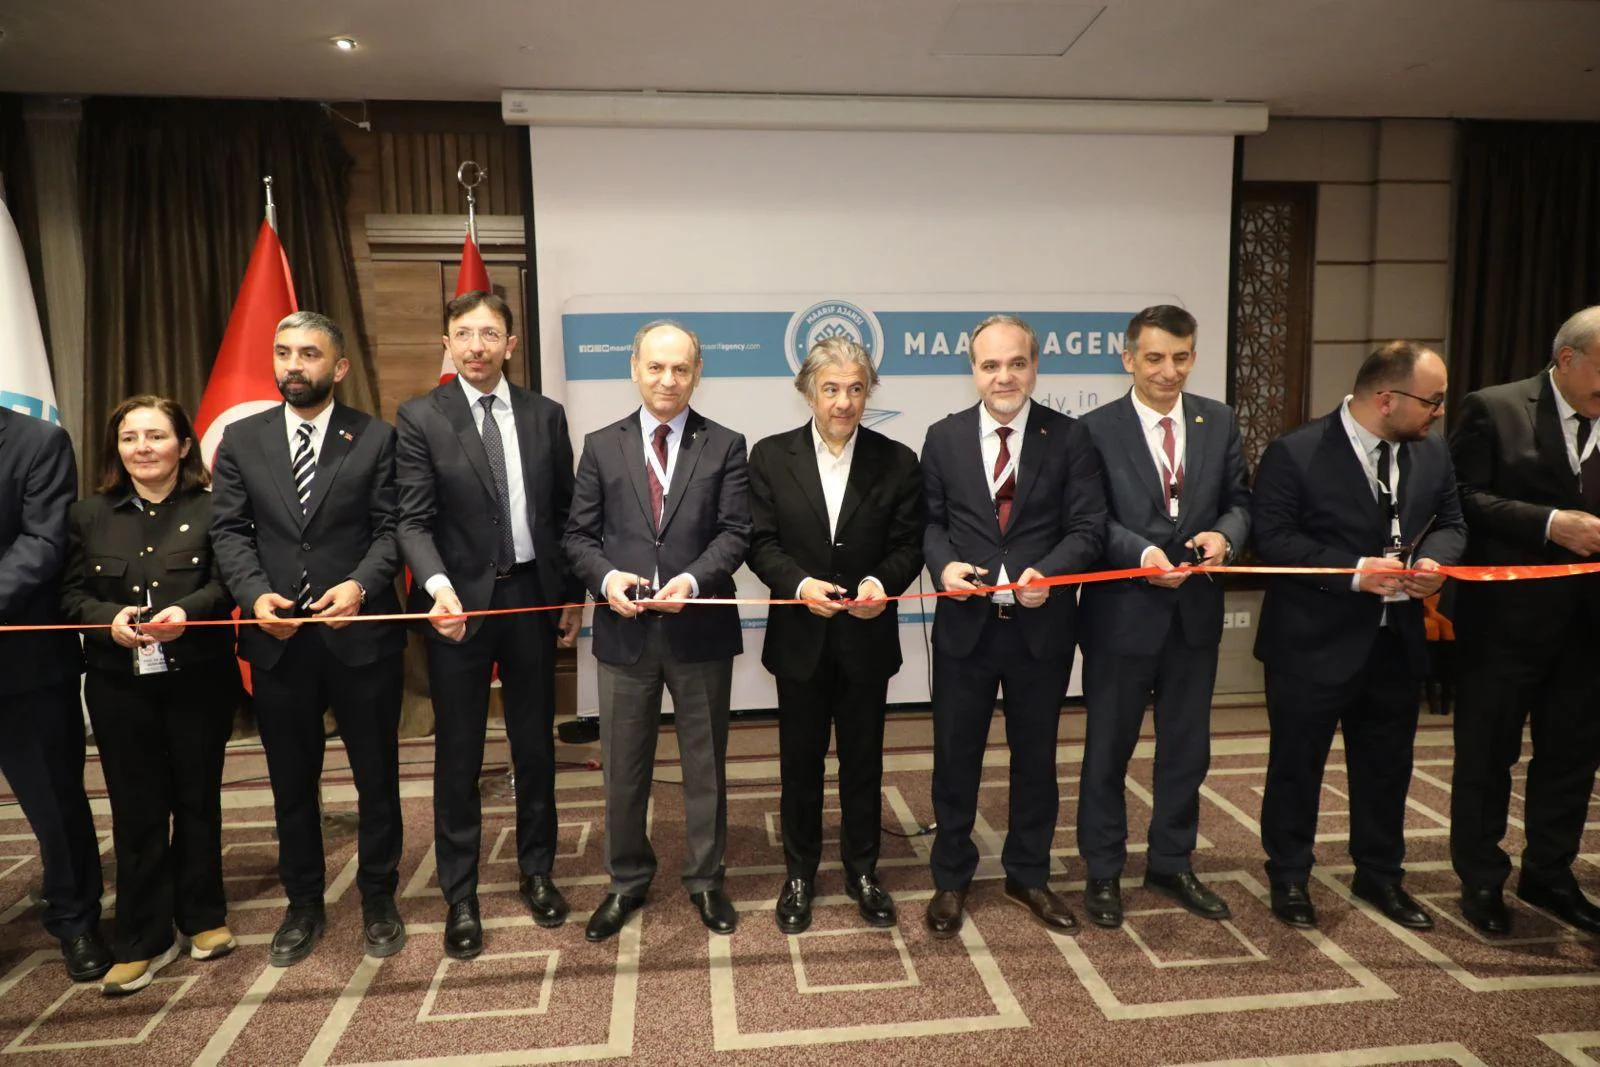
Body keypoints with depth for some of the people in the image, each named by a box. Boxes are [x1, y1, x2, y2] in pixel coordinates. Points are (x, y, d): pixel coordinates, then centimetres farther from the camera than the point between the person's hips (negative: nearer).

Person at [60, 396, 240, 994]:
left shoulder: (211, 508, -2)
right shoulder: (90, 515, 8)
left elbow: (227, 582, -9)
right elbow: (71, 592, 5)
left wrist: (186, 612, -27)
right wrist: (108, 619, -15)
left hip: (199, 680, -2)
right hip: (119, 685, 2)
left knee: (197, 799, 11)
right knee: (135, 809, 6)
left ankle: (202, 917, 28)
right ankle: (145, 940, 18)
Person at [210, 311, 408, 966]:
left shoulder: (376, 438, 0)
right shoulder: (241, 439, 7)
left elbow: (391, 527, -4)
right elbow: (228, 530, 3)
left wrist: (361, 584, -21)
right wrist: (255, 594, -13)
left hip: (361, 633, -2)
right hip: (277, 639, 3)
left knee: (377, 776, 9)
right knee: (292, 782, 15)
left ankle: (378, 899, 28)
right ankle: (303, 905, 33)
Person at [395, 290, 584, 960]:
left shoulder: (544, 415, 5)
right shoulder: (419, 419, -4)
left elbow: (564, 510, 8)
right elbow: (414, 520, -10)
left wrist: (573, 595, 7)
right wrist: (438, 586, -28)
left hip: (531, 596, 3)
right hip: (458, 602, -2)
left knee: (535, 744, 14)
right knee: (458, 754, 7)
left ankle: (537, 873, 32)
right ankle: (460, 898, 22)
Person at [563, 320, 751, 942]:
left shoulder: (725, 447, 2)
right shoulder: (602, 446, 7)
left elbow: (735, 532, -5)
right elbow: (579, 533, 5)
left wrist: (693, 579, -21)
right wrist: (606, 577, -14)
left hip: (701, 629, -1)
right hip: (625, 630, 1)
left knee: (705, 764, 12)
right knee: (624, 767, 13)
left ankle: (705, 880, 30)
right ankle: (628, 881, 32)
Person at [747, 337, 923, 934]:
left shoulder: (897, 461, -1)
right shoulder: (771, 457, -1)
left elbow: (909, 544, -2)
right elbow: (761, 542, -4)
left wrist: (881, 582, -22)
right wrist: (801, 584, -21)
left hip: (867, 638, 0)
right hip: (800, 638, 0)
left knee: (863, 760, 13)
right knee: (800, 762, 13)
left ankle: (862, 872, 32)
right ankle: (800, 874, 31)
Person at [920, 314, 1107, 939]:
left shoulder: (1069, 437, -2)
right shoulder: (944, 437, 1)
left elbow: (1088, 527, -6)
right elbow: (929, 521, 4)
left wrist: (1048, 572, -23)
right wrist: (944, 563, -16)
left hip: (1041, 625, 0)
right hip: (965, 623, 0)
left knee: (1036, 757, 15)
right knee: (956, 757, 11)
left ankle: (1028, 876, 36)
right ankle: (950, 880, 30)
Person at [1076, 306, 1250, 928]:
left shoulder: (1219, 422, 6)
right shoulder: (1097, 429, -7)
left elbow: (1238, 500, 6)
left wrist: (1224, 535, -15)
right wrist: (1142, 553, -25)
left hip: (1196, 609, 4)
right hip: (1122, 610, -4)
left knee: (1187, 747, 16)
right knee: (1109, 748, 9)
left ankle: (1172, 864, 35)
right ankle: (1103, 872, 26)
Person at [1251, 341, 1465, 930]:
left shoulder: (1432, 451, 4)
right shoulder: (1296, 453, -15)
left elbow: (1450, 522, 13)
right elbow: (1272, 537, -16)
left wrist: (1435, 558, -9)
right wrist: (1355, 571, -23)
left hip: (1397, 638, 6)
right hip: (1315, 642, -6)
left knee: (1387, 765, 19)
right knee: (1297, 763, 8)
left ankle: (1380, 874, 38)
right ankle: (1288, 877, 26)